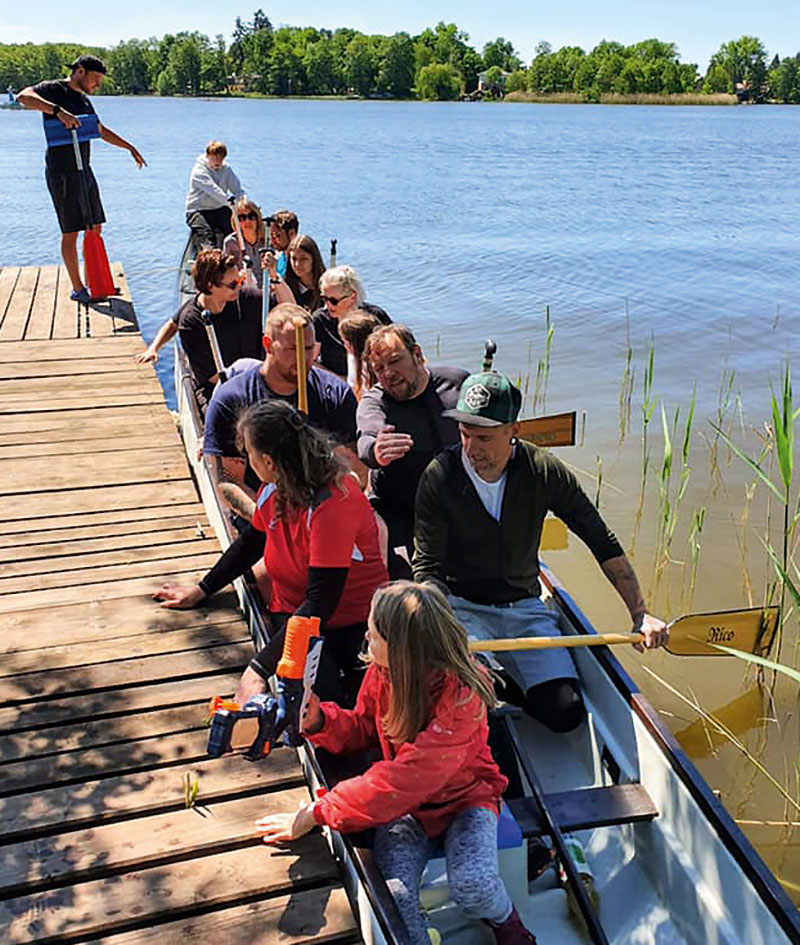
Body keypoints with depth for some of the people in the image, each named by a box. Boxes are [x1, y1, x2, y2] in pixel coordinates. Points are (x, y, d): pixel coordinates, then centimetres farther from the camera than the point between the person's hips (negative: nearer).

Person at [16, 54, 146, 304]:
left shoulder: (84, 100, 18)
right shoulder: (54, 89, -8)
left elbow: (101, 131, 33)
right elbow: (24, 97, -28)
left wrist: (130, 147, 34)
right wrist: (58, 111, -37)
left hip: (84, 170, 9)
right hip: (61, 171, -9)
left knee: (95, 228, 11)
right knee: (71, 232, -5)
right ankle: (77, 289, 1)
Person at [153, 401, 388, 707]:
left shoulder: (332, 503, -26)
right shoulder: (275, 487, -1)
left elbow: (320, 603, -28)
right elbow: (251, 542, 21)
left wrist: (259, 669, -30)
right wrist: (200, 590, 23)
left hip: (352, 623, -4)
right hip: (292, 612, 5)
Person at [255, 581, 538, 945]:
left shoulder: (459, 695, -30)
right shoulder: (382, 671, -11)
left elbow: (404, 779, -36)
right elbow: (363, 728, 8)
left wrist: (316, 813, -35)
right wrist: (318, 719, -15)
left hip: (463, 796, -3)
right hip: (404, 804, 4)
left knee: (472, 886, -27)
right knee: (392, 895, -23)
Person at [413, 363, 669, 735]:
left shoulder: (544, 471, -9)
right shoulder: (440, 477, -14)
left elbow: (603, 543, -1)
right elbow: (427, 566, -13)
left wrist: (639, 614, -5)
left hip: (525, 608, 2)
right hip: (461, 606, -2)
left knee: (565, 713, -14)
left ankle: (510, 685, 14)